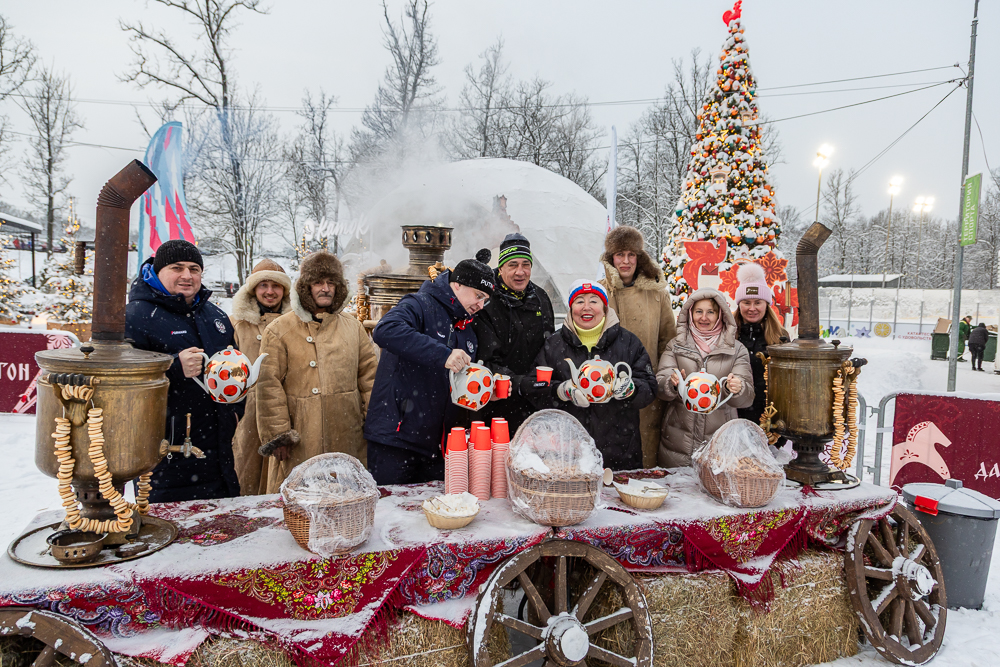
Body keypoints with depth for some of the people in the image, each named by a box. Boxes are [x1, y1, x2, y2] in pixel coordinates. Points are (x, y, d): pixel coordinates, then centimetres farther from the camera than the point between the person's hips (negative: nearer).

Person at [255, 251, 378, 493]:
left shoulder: (353, 327, 12)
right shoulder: (280, 330, 1)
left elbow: (370, 374, 13)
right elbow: (269, 385, -3)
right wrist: (277, 434, -7)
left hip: (347, 441, 3)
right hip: (300, 444, -3)